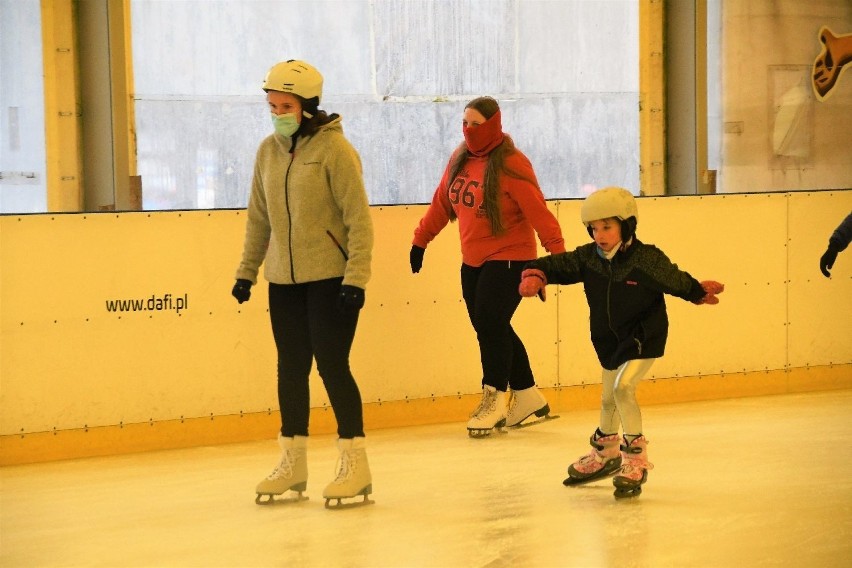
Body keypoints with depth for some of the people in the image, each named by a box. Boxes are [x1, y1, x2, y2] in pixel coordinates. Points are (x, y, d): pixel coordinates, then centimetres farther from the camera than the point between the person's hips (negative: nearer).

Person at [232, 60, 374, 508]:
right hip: (284, 279, 6)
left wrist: (356, 277, -17)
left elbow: (359, 218, -13)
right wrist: (246, 270, 13)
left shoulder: (334, 148, -11)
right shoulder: (268, 151, 7)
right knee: (291, 368, 11)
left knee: (332, 365, -6)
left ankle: (355, 465, 3)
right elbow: (259, 217, 15)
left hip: (330, 277, -6)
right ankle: (292, 463, 21)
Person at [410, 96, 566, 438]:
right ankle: (527, 396, 22)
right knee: (491, 329, 9)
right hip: (473, 261, 7)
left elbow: (538, 211, -20)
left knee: (490, 324, -13)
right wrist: (421, 240, 17)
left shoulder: (511, 165, -16)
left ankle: (494, 398, 2)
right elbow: (441, 204, 15)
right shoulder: (459, 160, 5)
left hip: (509, 258, -7)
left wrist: (557, 252, -24)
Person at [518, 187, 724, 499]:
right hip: (609, 338, 6)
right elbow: (559, 265, -10)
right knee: (608, 398, 19)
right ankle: (605, 454, 43)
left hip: (644, 336, -6)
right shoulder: (588, 257, -9)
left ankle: (636, 459, -10)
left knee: (622, 387, -23)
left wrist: (700, 291, -19)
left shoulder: (647, 259, -21)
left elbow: (675, 280, -10)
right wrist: (535, 274, -28)